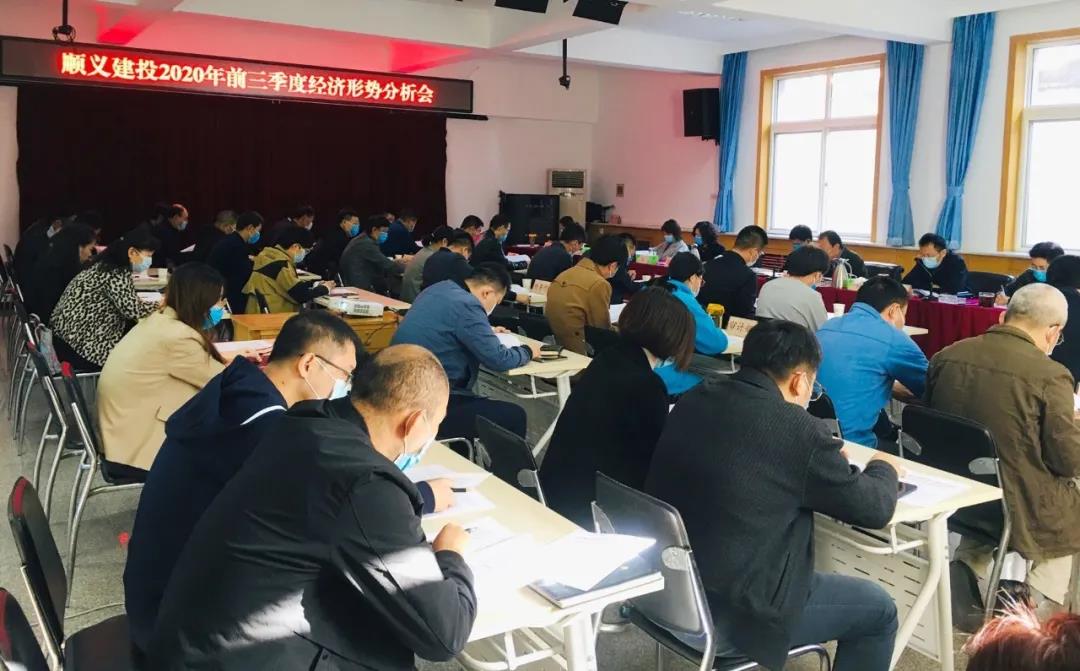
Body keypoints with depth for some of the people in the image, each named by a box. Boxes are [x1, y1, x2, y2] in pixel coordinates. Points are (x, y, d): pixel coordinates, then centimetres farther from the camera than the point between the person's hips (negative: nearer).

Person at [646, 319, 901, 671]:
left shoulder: (695, 399, 1)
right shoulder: (798, 429, -19)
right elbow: (874, 509, -4)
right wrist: (884, 467, 17)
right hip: (727, 616, -7)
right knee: (879, 610, 14)